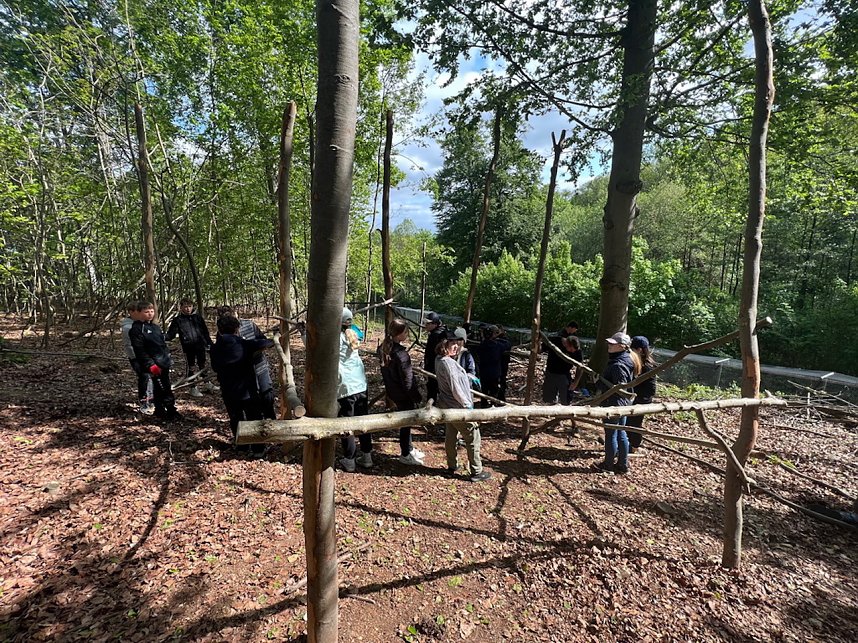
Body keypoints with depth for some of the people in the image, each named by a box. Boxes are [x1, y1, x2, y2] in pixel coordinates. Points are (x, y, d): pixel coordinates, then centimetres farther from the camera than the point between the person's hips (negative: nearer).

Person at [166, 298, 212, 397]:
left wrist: (209, 343, 11)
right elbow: (171, 334, -1)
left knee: (202, 365, 16)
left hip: (200, 345, 3)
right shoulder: (178, 320, 0)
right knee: (190, 367, 4)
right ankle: (193, 388, 15)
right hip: (188, 347, -2)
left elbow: (205, 331, 12)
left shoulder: (198, 316, 7)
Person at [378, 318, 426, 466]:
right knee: (406, 422, 9)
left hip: (393, 392, 8)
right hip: (404, 394, -8)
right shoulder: (401, 354, -28)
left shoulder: (383, 349, -1)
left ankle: (409, 449, 38)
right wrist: (417, 397, -12)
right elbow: (408, 380, -23)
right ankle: (405, 455, 26)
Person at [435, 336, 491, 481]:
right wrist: (468, 405, -17)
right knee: (473, 437, 3)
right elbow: (455, 388, -25)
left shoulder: (439, 360, 3)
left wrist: (469, 377, 13)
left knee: (450, 435, 20)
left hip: (447, 405, 10)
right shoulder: (448, 363, -26)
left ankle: (452, 465, 34)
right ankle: (477, 472, 12)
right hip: (458, 407, -10)